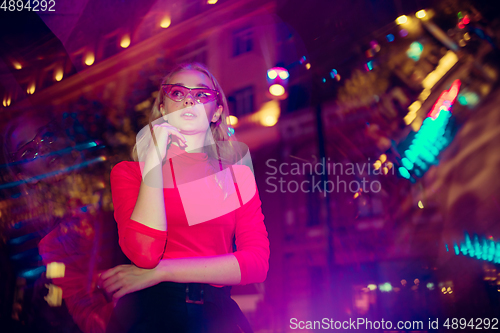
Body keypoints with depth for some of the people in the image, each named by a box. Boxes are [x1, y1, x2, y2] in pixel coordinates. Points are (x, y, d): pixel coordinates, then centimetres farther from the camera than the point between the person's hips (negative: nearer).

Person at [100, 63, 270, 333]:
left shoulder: (238, 173, 12)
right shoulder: (128, 170, 8)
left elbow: (257, 262, -1)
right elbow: (144, 252, -10)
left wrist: (160, 272, -8)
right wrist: (155, 157, -9)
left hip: (216, 310, 2)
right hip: (149, 308, -1)